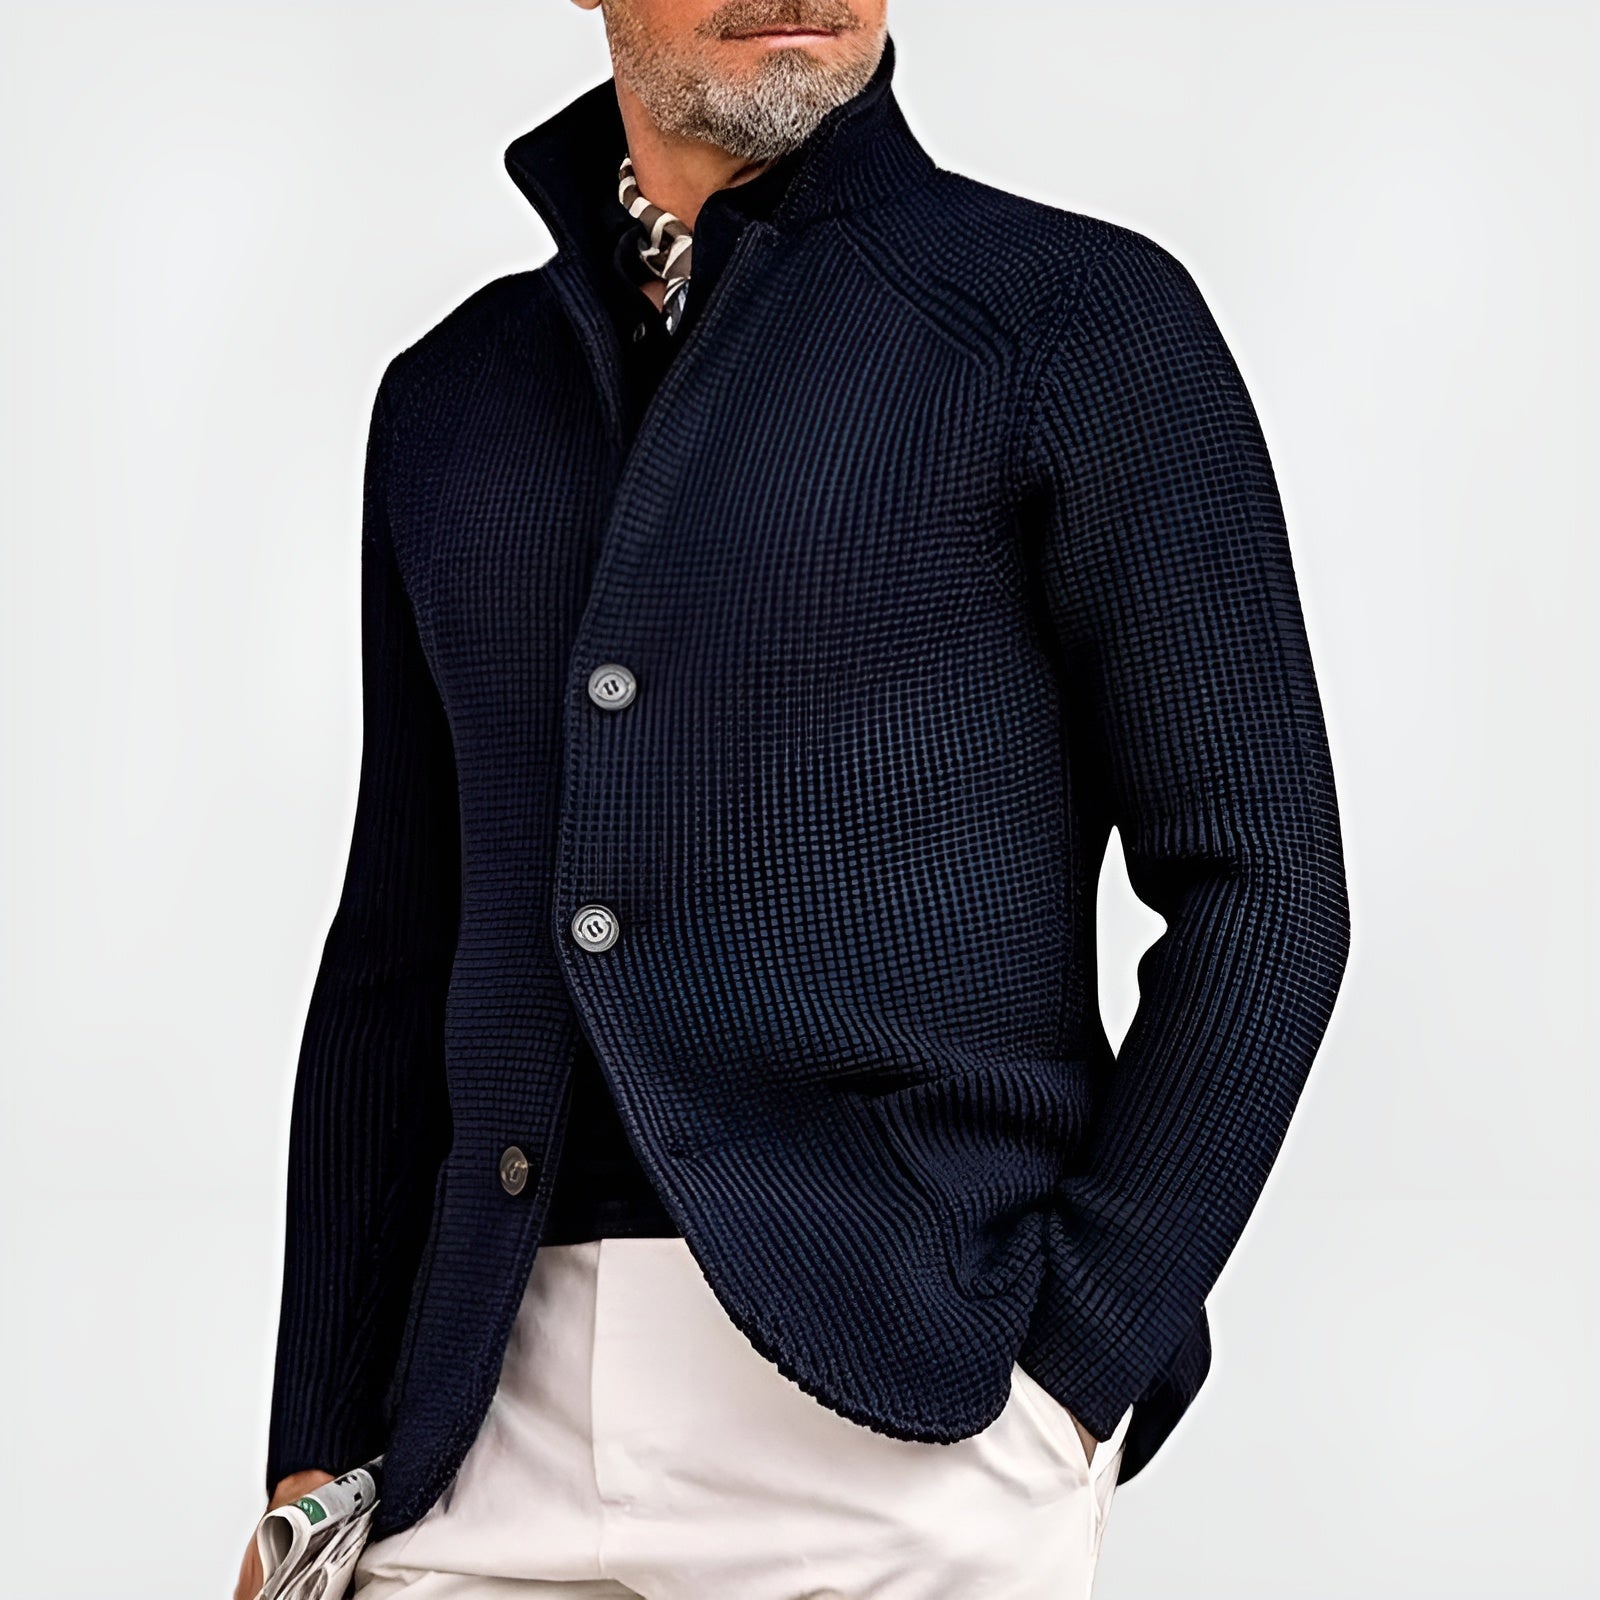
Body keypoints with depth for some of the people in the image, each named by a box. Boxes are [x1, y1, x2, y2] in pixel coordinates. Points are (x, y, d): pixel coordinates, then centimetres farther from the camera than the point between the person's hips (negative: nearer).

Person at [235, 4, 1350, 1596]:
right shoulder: (452, 395, 13)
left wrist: (1070, 1371, -9)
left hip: (902, 1409, -4)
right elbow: (400, 945, 14)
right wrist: (317, 1452, 10)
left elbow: (1258, 888, -3)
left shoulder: (1079, 317, -1)